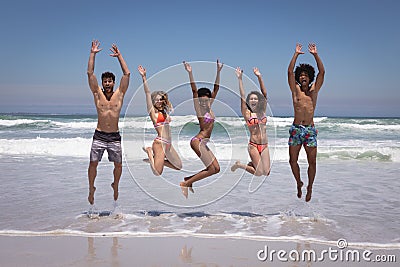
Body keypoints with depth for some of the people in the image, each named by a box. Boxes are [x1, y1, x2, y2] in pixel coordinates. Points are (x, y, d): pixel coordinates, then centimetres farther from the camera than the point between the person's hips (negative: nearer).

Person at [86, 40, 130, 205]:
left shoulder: (120, 94, 4)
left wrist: (119, 55, 4)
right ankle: (91, 189, 16)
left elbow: (127, 74, 2)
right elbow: (90, 73, -1)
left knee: (118, 165, 6)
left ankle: (115, 186, 30)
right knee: (93, 163, -1)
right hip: (99, 136, -1)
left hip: (115, 137, 1)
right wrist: (93, 54, -2)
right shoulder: (97, 93, 3)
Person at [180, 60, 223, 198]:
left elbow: (216, 88, 11)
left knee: (216, 169, 6)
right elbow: (194, 90, -16)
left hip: (203, 143, 8)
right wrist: (190, 73, -24)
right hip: (198, 141, -8)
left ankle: (189, 179, 12)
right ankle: (185, 184, -3)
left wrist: (218, 71, 7)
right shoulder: (199, 109, -6)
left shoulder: (209, 108, 11)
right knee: (211, 169, -10)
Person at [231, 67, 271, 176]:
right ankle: (239, 165, 15)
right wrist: (240, 79, -9)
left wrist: (259, 77, 5)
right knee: (259, 173, -9)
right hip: (253, 145, -4)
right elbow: (242, 96, -6)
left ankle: (252, 163, 27)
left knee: (266, 172, -3)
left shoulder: (263, 111, 10)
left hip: (264, 145, 4)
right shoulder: (247, 113, 0)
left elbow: (264, 93, 8)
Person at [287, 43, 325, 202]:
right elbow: (290, 71, -1)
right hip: (295, 129, 0)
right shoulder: (295, 89, 9)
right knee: (293, 160, 3)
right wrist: (296, 54, -3)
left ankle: (309, 187, 16)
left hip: (310, 130, 0)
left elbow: (322, 72, 1)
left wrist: (315, 55, -4)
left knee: (312, 161, 0)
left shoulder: (314, 90, 10)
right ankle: (299, 183, 25)